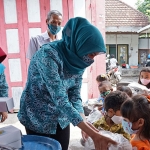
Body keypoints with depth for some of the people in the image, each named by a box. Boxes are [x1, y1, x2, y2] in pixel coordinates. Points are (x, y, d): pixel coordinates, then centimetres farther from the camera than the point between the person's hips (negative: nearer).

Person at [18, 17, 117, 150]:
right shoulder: (48, 55, -29)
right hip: (38, 118, -5)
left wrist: (85, 123, -20)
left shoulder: (79, 60, -8)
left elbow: (75, 95, -5)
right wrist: (92, 134, -36)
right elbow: (59, 99, -34)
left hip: (62, 118, 6)